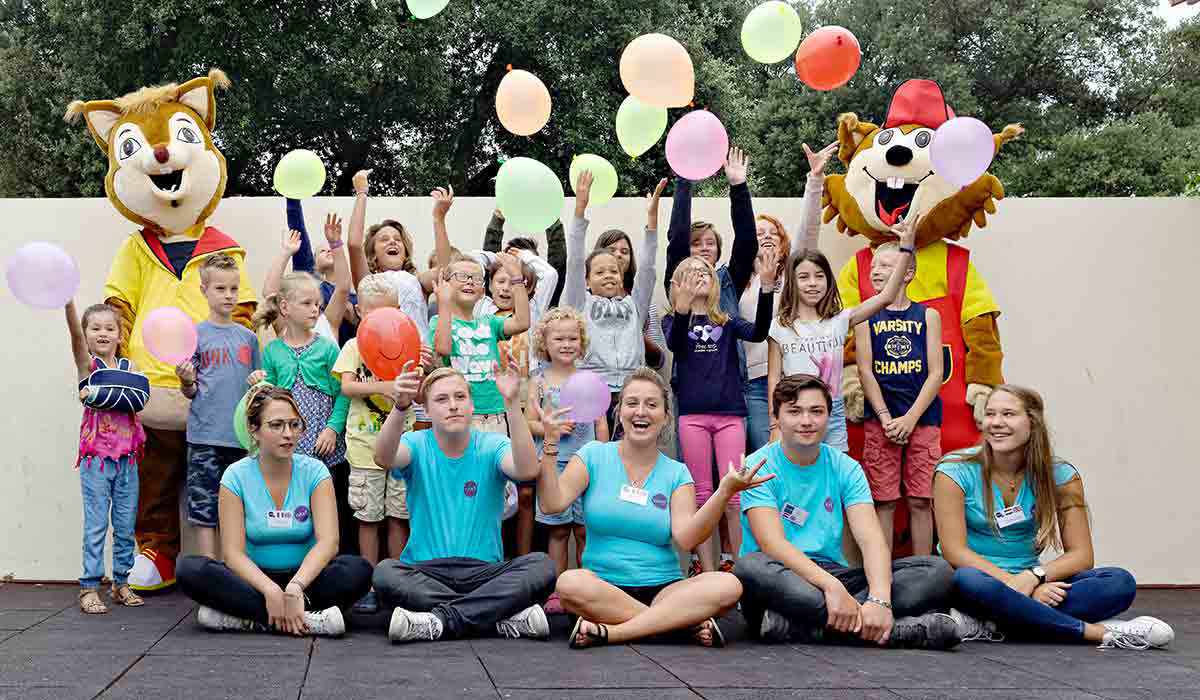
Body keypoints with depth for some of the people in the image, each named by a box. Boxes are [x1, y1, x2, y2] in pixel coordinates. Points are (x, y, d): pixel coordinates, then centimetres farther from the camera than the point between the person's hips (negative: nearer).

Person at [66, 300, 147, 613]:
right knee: (96, 525, -2)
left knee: (126, 525, 8)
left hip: (127, 458, 4)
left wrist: (100, 394, -21)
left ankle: (121, 582, 20)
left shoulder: (128, 368, 9)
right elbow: (74, 333, -21)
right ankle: (89, 588, 5)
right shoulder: (87, 364, -2)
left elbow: (137, 400, -7)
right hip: (96, 458, -4)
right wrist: (68, 303, -38)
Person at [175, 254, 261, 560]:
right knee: (205, 511, -3)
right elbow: (190, 392, 2)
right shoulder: (195, 335, 1)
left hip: (242, 437, 4)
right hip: (206, 435, -3)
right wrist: (186, 382, -19)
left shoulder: (248, 337, 12)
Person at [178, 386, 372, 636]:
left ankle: (251, 619, -25)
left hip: (305, 577, 0)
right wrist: (271, 590, -30)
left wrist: (294, 588, -31)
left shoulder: (314, 471, -3)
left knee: (358, 569, -29)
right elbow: (234, 552, -12)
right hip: (255, 579, 0)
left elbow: (328, 541, -15)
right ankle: (309, 619, -32)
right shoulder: (236, 476, -5)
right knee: (190, 569, -28)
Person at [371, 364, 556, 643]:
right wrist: (399, 407, -41)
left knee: (541, 566, -26)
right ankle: (507, 616, -29)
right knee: (385, 573, -32)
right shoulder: (417, 445, 3)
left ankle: (440, 620, -27)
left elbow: (527, 470, -21)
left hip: (484, 571, 0)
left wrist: (512, 401, -32)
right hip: (424, 572, 0)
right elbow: (384, 458, -22)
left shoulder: (491, 446, 2)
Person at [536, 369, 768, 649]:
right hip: (603, 585, -1)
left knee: (728, 586, -26)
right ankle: (690, 622, -23)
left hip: (663, 588, 1)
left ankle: (610, 631, -24)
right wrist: (550, 442, -15)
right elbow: (553, 504, -8)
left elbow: (686, 538, -8)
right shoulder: (593, 455, 7)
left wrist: (725, 491, -21)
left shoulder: (676, 473, 8)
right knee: (570, 583, -36)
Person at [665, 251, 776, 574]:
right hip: (692, 413, -1)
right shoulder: (673, 321, 8)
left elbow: (759, 332, -7)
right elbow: (675, 344, -14)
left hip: (730, 413, 1)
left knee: (734, 492, -4)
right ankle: (706, 567, 7)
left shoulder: (728, 323, 12)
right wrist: (682, 306, -32)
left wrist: (766, 286, -19)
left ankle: (734, 563, 3)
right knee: (701, 495, 2)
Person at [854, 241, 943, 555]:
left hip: (922, 418, 0)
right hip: (880, 420, 0)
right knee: (884, 502, 1)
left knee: (920, 501, 2)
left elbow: (936, 373, 0)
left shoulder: (928, 316, 6)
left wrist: (910, 419, -10)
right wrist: (887, 419, -9)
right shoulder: (865, 317, 6)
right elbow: (865, 371, 0)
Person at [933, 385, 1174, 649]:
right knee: (969, 581, -40)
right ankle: (1100, 632, -30)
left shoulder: (1059, 476, -1)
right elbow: (955, 551, -16)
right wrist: (1019, 585, -26)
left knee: (1119, 583, -21)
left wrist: (1033, 577, -25)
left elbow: (1081, 555, -6)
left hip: (1035, 584, 3)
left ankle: (990, 624, -32)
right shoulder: (955, 471, -9)